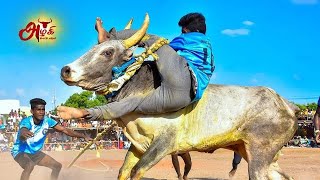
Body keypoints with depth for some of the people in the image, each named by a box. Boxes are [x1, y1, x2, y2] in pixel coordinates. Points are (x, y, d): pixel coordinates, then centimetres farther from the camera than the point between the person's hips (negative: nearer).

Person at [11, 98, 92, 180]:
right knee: (30, 166, -37)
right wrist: (24, 134, -78)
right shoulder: (26, 121, -29)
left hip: (35, 153, 7)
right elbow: (21, 135, -51)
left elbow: (64, 130, -9)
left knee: (57, 166, 6)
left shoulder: (47, 121, -14)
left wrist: (83, 136, -16)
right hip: (20, 152, -7)